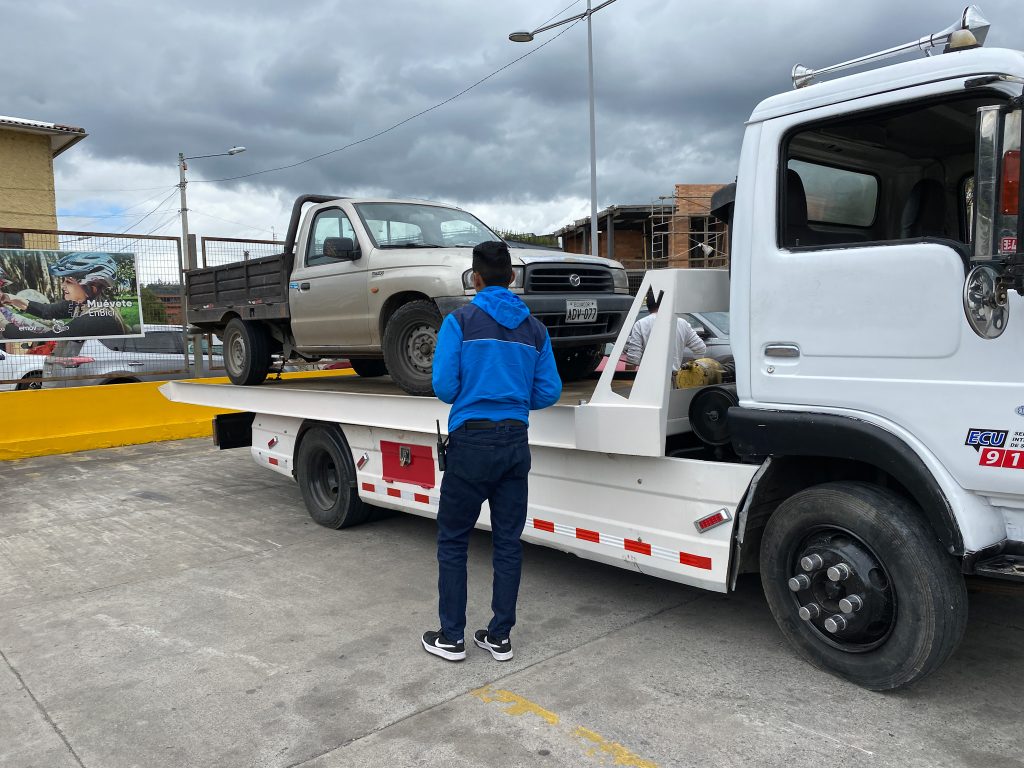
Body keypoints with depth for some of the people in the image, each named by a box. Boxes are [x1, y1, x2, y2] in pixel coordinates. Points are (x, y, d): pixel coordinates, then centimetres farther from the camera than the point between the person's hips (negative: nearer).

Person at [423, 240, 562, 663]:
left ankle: (451, 637, 16)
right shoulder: (534, 328, 7)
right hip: (515, 442, 4)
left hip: (472, 441, -4)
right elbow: (548, 392, 4)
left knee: (452, 540, 9)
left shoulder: (460, 321, -5)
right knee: (508, 542, 10)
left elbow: (444, 386, -9)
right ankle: (499, 636, 19)